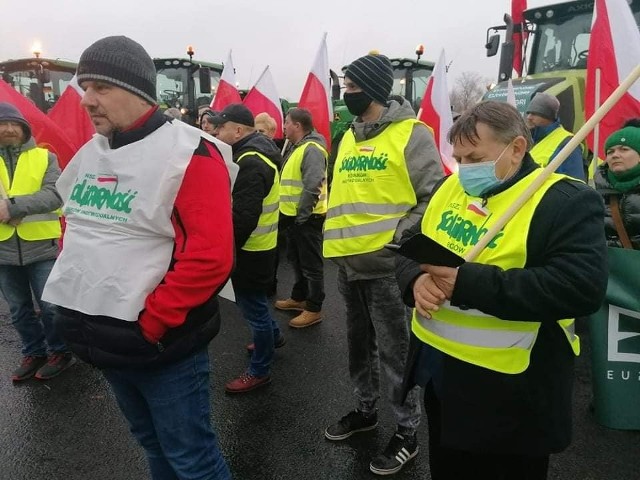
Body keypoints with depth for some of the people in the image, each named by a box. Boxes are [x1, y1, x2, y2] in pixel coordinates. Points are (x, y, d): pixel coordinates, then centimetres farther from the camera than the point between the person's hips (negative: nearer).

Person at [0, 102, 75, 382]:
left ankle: (60, 352, 24)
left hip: (41, 247, -3)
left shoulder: (44, 157, 0)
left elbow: (55, 195, -13)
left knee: (49, 306, 6)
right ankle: (33, 353, 32)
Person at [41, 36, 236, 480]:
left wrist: (152, 320, -20)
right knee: (152, 442, 25)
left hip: (161, 342, -7)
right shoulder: (89, 153, 8)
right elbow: (75, 224, 22)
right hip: (104, 340, 7)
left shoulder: (188, 154, -18)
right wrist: (73, 284, 10)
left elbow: (211, 256, -24)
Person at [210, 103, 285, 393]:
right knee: (252, 299, 26)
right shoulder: (257, 152, 10)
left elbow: (243, 216, -29)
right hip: (259, 244, 10)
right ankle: (273, 336, 46)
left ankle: (259, 371, 17)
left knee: (252, 305, 2)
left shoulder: (250, 163, -24)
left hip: (251, 247, -10)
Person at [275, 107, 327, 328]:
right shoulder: (295, 148, 15)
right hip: (293, 215, 10)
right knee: (296, 260, 20)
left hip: (306, 218, -10)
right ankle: (299, 297, 35)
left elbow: (312, 186, -27)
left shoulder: (311, 149, -19)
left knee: (311, 264, 0)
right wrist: (290, 213, 17)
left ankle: (314, 309, 10)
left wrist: (302, 215, -22)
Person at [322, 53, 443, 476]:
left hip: (387, 266, -7)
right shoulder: (348, 137, 12)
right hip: (349, 264, 7)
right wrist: (336, 239, 11)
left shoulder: (412, 134, -10)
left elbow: (434, 198, -14)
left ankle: (407, 432, 24)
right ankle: (366, 409, 40)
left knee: (396, 353, 5)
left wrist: (397, 238, -20)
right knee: (360, 345, 20)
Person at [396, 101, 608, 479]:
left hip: (507, 388, -6)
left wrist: (467, 282, -31)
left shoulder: (567, 202, -15)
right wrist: (416, 280, -16)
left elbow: (582, 287, -28)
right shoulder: (450, 188, 6)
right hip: (437, 367, 7)